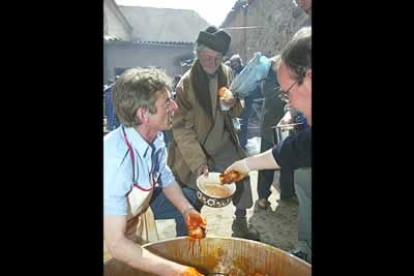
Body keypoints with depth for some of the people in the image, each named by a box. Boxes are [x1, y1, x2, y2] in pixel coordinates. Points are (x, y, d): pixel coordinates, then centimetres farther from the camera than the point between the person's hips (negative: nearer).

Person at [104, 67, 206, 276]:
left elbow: (165, 177, 0)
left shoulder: (155, 136, -17)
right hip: (113, 226, -6)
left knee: (190, 198, 10)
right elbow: (115, 244, -38)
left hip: (138, 205, 7)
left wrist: (187, 210, -13)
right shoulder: (116, 160, -41)